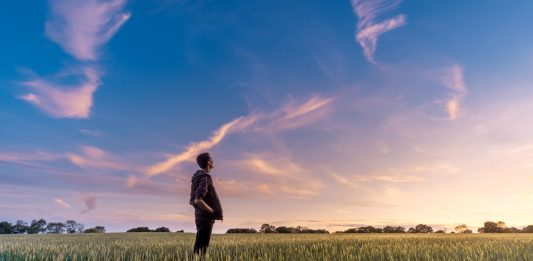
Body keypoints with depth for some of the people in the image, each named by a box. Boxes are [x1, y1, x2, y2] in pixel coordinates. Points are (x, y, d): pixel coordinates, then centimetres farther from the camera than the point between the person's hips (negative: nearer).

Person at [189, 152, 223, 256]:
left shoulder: (198, 177, 14)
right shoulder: (204, 178, -16)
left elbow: (192, 201, 18)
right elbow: (198, 201, -26)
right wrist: (214, 213, -16)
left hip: (202, 217, 9)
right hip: (205, 218, -9)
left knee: (199, 247, 14)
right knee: (201, 249, -6)